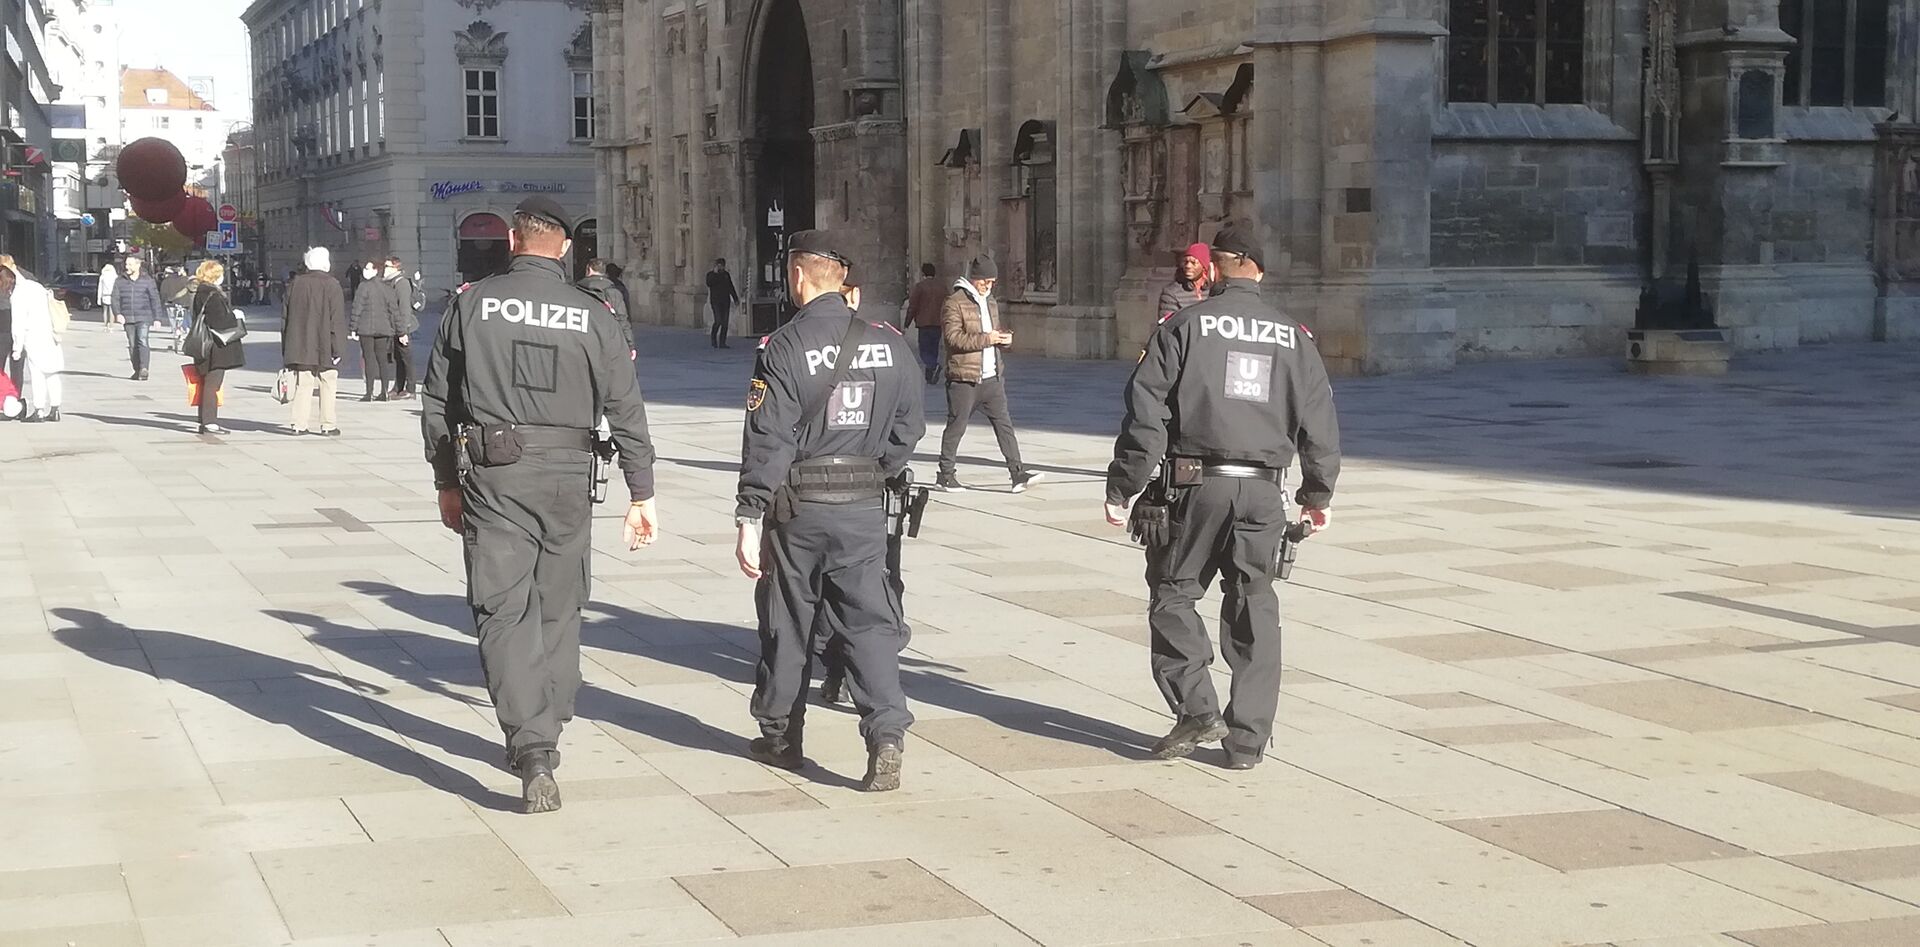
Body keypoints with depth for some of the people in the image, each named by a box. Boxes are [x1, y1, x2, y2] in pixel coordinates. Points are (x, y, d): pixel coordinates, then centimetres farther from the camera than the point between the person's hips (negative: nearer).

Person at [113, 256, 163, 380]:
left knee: (142, 341, -18)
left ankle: (144, 369, -22)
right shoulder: (120, 282, 8)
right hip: (128, 318, 3)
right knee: (132, 345, 5)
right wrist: (118, 313, -10)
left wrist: (157, 318, 1)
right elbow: (115, 299, 7)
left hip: (143, 318, -3)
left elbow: (155, 299, 4)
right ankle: (137, 370, 13)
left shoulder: (147, 281, 2)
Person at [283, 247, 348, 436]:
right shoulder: (331, 285, -8)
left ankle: (299, 424, 5)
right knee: (327, 385, 4)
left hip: (300, 347, 4)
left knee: (303, 385, 8)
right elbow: (337, 320, -11)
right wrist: (338, 348, -6)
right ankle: (328, 425, 4)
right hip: (325, 348, -4)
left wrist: (287, 348, 16)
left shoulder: (295, 284, 5)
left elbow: (286, 317, 9)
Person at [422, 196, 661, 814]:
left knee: (504, 611, -3)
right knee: (558, 610, 16)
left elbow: (437, 403, 5)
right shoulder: (591, 315, 2)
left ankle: (531, 748, -18)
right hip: (568, 479, 2)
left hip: (493, 476, -2)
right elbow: (626, 410, 3)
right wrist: (641, 495, 10)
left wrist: (447, 482, 16)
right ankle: (546, 737, 27)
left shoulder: (473, 304, 1)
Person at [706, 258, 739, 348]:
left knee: (725, 323, -1)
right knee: (718, 321, -14)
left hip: (725, 300, 5)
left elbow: (731, 288, 21)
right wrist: (715, 273, -16)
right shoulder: (711, 274, 1)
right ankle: (714, 339, 8)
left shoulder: (726, 274, 15)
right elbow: (709, 283, -18)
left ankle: (722, 343, 2)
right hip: (716, 301, -5)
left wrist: (736, 299, 17)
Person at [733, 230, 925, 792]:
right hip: (864, 510, 3)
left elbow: (767, 442, -14)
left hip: (796, 509, -3)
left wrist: (749, 520, -11)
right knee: (869, 622, 5)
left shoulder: (783, 348, -12)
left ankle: (780, 736, 25)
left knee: (787, 624, 12)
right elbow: (909, 426, 6)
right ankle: (887, 734, -10)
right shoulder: (889, 344, 1)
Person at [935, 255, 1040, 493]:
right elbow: (953, 337, -18)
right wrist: (986, 339, -23)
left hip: (991, 376, 7)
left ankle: (1018, 473, -3)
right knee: (956, 426, 2)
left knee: (1004, 423, 0)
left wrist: (1003, 338, 5)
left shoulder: (991, 302, 17)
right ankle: (945, 476, 13)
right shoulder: (954, 303, -8)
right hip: (964, 377, -7)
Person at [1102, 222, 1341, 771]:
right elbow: (1319, 418, 12)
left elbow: (1146, 413, -6)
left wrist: (1123, 488, -1)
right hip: (1263, 490, 3)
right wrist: (1318, 493, 22)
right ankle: (1247, 740, 10)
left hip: (1197, 483, -3)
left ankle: (1197, 711, -3)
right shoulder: (1292, 335, 9)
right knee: (1254, 611, 9)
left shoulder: (1184, 326, -1)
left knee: (1173, 594, 10)